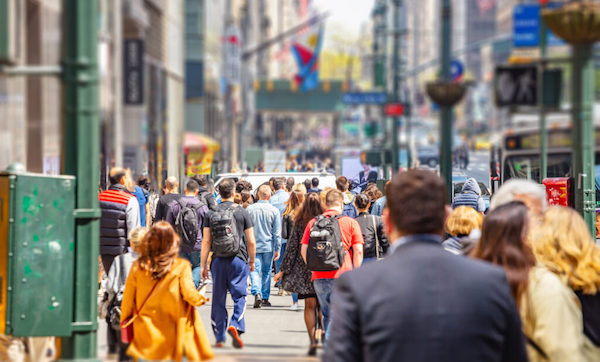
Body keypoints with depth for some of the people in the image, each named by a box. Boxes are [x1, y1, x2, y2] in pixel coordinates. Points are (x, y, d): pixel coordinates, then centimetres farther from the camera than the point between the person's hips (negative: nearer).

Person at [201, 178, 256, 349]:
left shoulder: (211, 214, 2)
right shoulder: (242, 213, -2)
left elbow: (206, 242, 0)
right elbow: (251, 241, -1)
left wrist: (203, 265, 4)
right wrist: (252, 261, 12)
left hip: (218, 261, 2)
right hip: (238, 259, -2)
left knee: (218, 300, 9)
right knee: (239, 296, 1)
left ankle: (220, 338, 14)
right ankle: (236, 326, -23)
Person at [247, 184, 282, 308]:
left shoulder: (250, 209, -4)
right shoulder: (274, 210, -5)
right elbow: (277, 233, -2)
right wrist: (277, 249, 6)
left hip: (253, 245, -1)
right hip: (268, 246, 1)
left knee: (255, 271, 0)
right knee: (266, 272, 12)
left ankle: (257, 293, -22)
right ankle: (265, 298, 19)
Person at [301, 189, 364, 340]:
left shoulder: (313, 223, 8)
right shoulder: (351, 223, 2)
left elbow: (304, 250, 6)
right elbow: (358, 250, -3)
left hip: (319, 276, 3)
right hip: (342, 276, -3)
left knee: (327, 315, 15)